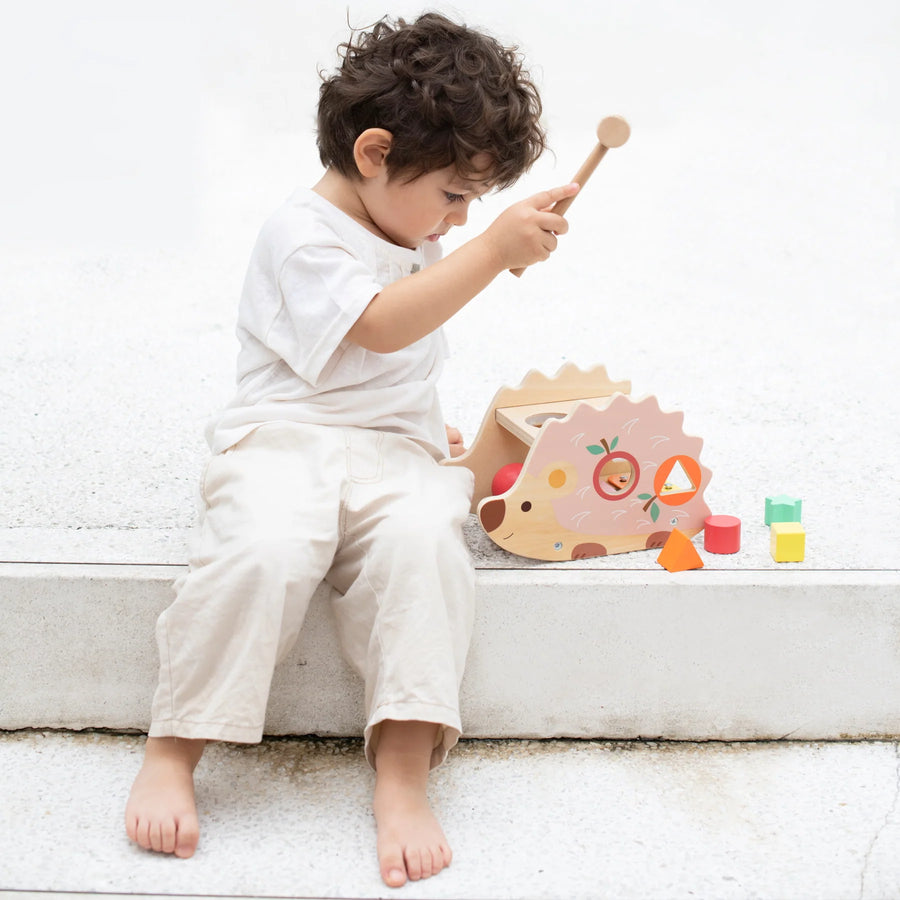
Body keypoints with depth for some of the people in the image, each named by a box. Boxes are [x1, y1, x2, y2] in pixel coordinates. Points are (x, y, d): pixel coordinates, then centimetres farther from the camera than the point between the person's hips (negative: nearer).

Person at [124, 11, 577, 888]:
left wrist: (430, 430, 28)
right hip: (286, 439, -5)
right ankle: (170, 754, -18)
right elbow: (379, 324, -21)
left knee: (423, 539, -30)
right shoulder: (301, 234, -5)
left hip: (395, 451, 6)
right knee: (265, 549, -36)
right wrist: (495, 247, -23)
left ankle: (403, 773, -30)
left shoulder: (413, 240, 21)